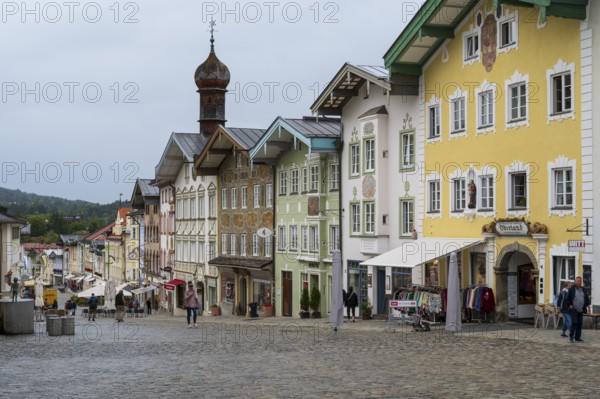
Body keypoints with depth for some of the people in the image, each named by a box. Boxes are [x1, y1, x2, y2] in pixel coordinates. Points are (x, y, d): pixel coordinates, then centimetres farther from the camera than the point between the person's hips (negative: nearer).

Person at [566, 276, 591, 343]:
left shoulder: (583, 289, 12)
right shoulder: (572, 289, -2)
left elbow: (587, 298, 22)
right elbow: (568, 298, 2)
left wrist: (587, 305, 11)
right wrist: (570, 305, -6)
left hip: (581, 310, 5)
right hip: (574, 309, -5)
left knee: (579, 323, 4)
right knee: (574, 322, -13)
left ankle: (577, 337, 10)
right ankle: (571, 335, 2)